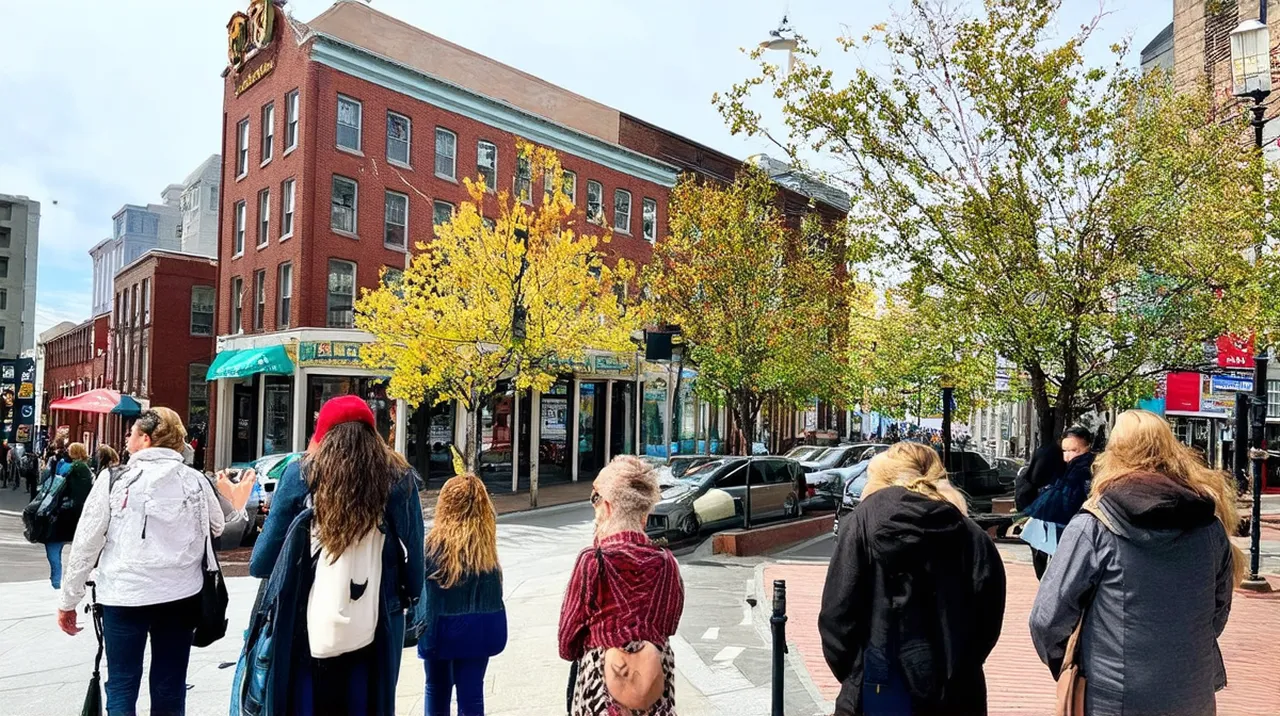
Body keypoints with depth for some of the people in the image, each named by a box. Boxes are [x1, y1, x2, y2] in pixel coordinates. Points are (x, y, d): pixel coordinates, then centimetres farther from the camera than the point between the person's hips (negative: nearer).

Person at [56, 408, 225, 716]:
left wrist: (68, 600, 6)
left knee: (121, 686, 10)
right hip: (180, 595, 2)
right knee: (170, 687, 12)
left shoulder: (114, 479, -5)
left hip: (125, 595, -2)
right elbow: (217, 528, 15)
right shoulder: (195, 481, 1)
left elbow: (86, 542, -3)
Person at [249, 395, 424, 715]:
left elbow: (261, 563, -3)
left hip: (308, 624, 0)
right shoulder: (399, 478, -7)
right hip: (377, 626, 0)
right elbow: (414, 564, -7)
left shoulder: (300, 474, -7)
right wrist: (407, 592, 13)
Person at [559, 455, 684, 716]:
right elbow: (670, 624, 8)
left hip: (602, 675, -3)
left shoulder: (592, 561, -16)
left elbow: (570, 625, -4)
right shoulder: (666, 563, -6)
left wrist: (570, 651, 15)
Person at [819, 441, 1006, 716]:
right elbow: (986, 620, -1)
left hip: (880, 691, -3)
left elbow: (838, 610, -8)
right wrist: (956, 666, 11)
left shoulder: (868, 519, -5)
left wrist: (849, 671, 5)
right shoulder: (972, 537, 2)